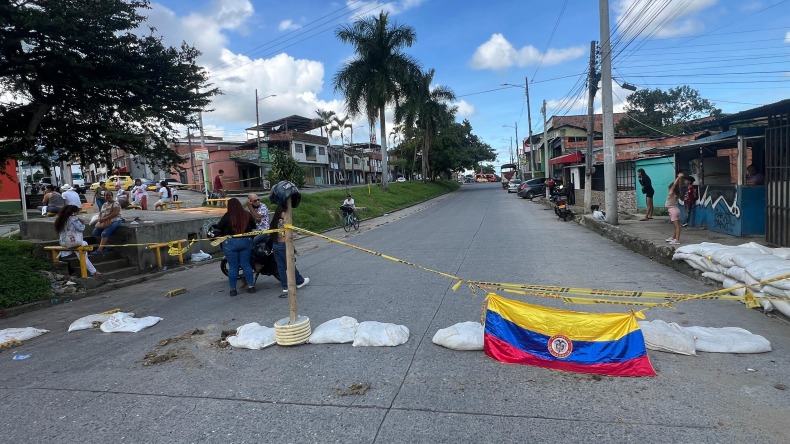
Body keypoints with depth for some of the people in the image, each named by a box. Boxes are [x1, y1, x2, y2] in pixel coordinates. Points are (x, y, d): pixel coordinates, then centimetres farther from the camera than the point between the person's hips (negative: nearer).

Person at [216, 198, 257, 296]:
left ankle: (233, 289, 9)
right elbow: (253, 226, 13)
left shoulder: (227, 216, -10)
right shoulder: (247, 215, 0)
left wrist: (222, 235, 15)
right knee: (246, 265, 11)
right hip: (246, 241, 3)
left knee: (233, 267, 4)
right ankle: (251, 286, 13)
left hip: (230, 243, -3)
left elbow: (219, 227, -4)